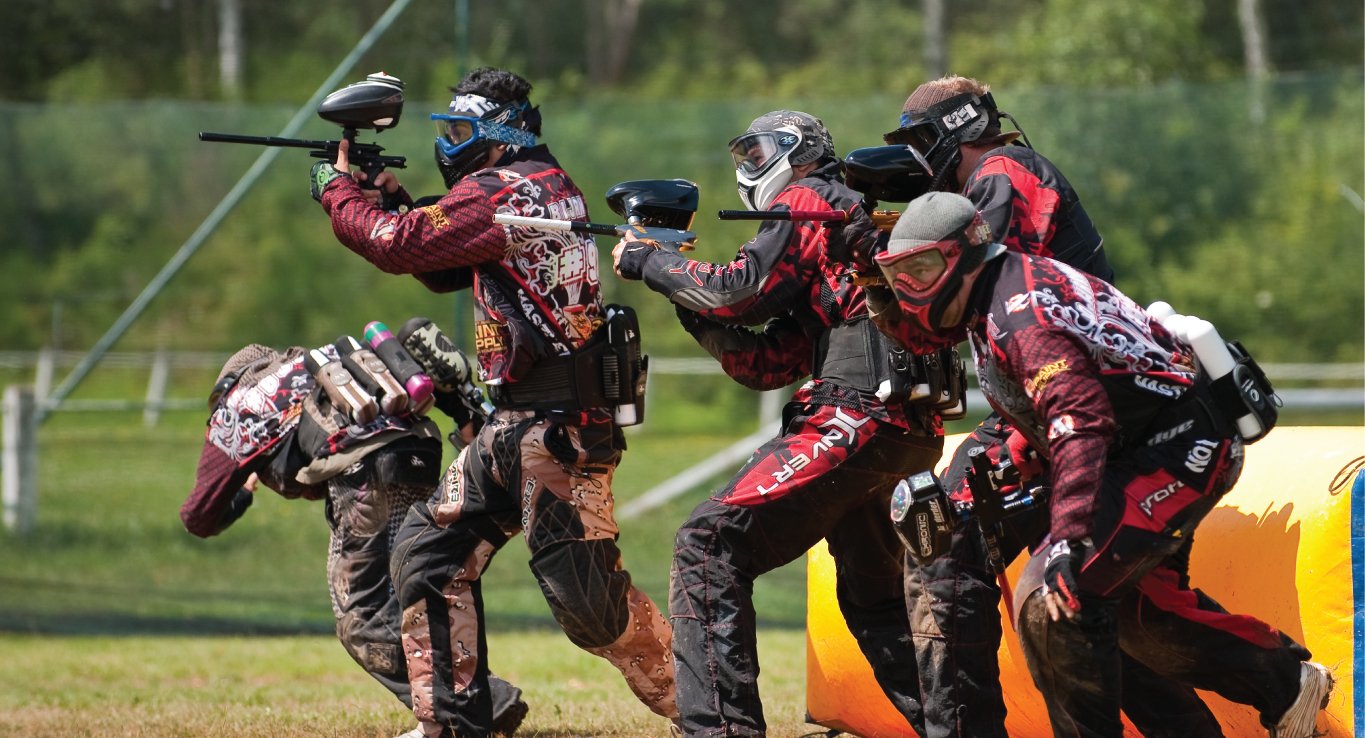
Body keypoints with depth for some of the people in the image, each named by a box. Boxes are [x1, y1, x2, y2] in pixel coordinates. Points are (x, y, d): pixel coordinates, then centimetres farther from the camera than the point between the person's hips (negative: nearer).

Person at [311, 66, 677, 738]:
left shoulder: (498, 191, -12)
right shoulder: (549, 187, 17)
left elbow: (397, 246, -12)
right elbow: (445, 271, 26)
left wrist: (337, 190, 3)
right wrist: (397, 198, 15)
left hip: (555, 429, -10)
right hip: (517, 429, 10)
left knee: (586, 596, -12)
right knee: (430, 550, 11)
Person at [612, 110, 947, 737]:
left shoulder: (807, 202, 3)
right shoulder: (859, 223, 30)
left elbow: (741, 290, -10)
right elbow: (766, 366, 25)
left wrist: (645, 261, 2)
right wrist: (692, 306, 15)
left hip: (856, 418, -10)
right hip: (910, 435, 10)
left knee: (709, 544, -14)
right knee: (871, 597, 27)